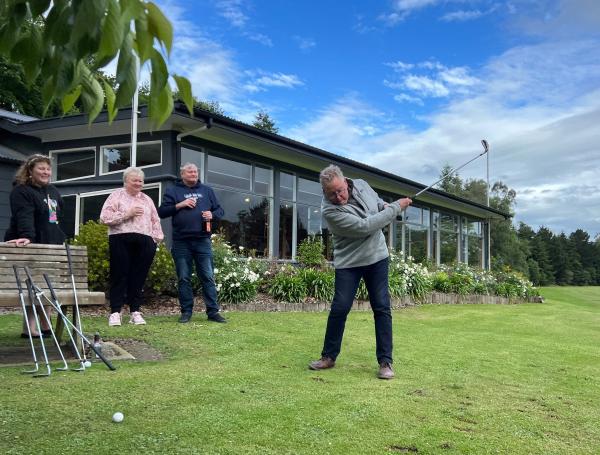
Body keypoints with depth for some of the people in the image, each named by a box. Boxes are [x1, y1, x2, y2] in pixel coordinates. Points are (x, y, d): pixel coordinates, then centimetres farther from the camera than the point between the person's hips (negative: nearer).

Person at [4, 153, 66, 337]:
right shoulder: (21, 191, -9)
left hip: (51, 246, 7)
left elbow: (58, 216, 25)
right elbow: (24, 217, -25)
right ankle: (29, 328, -3)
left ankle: (45, 326, 13)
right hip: (31, 246, -7)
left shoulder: (53, 191, 17)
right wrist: (27, 237, -40)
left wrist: (60, 239, 18)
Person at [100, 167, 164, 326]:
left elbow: (155, 221, 21)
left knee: (139, 277, 4)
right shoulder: (116, 196, 7)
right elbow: (105, 218, -4)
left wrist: (156, 238, 7)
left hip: (144, 242, 4)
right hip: (121, 240, -4)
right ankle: (115, 312, 2)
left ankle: (135, 311, 11)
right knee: (119, 276, -2)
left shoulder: (147, 199, 22)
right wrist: (127, 214, -10)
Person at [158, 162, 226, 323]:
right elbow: (161, 212, 1)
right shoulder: (173, 191, 9)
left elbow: (220, 210, 18)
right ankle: (186, 312, 11)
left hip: (203, 240, 1)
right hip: (181, 242, -1)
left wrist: (212, 215, -4)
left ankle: (213, 311, 3)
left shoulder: (207, 190, 16)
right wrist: (179, 205, -11)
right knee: (184, 278, 3)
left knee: (208, 277, 0)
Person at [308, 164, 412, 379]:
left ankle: (385, 362, 5)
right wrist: (396, 208, -21)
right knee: (339, 309, -2)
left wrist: (385, 206, -6)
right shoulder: (330, 210, -23)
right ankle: (328, 357, 16)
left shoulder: (361, 185, -4)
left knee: (382, 308, 0)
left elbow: (377, 201, 19)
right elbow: (364, 227, -28)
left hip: (377, 257, 4)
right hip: (348, 262, -4)